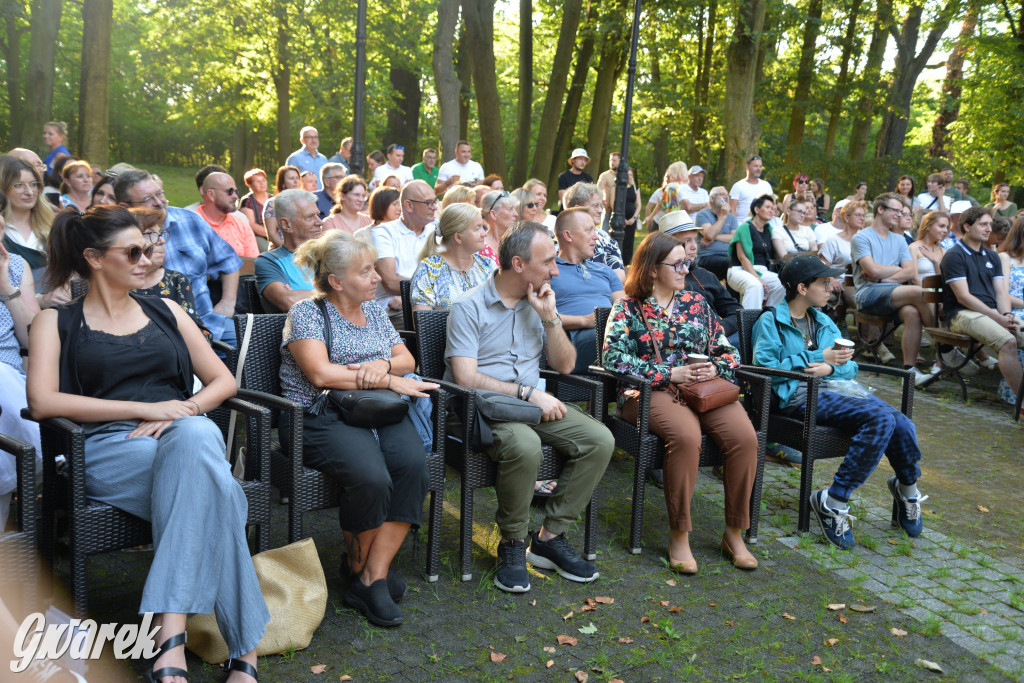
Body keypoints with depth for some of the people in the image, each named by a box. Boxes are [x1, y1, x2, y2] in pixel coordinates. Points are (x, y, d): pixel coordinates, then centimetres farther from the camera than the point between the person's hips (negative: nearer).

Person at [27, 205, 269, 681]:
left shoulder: (165, 311, 23)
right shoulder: (57, 322, 14)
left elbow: (223, 381, 19)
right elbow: (43, 401, -4)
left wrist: (182, 410, -4)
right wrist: (146, 408, -11)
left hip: (187, 431, 3)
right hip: (108, 446, -2)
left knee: (196, 436, -38)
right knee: (211, 485, -36)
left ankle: (170, 641, -40)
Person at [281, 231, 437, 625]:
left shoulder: (374, 312, 20)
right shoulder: (306, 313, 0)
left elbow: (406, 359, 21)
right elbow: (321, 374, -13)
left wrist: (384, 364, -4)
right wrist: (389, 382, -11)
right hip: (323, 418, -6)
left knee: (414, 466, -26)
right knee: (371, 477, -33)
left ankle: (370, 578, -19)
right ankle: (359, 562, -2)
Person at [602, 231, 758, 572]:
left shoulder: (696, 302, 20)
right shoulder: (628, 308, 6)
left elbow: (727, 350, 20)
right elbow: (614, 357, -9)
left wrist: (715, 368, -5)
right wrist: (670, 374, -13)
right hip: (651, 391, -4)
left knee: (745, 436, -24)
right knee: (686, 435, -36)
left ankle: (734, 533, -9)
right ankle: (678, 536, -21)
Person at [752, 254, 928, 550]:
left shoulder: (824, 322, 27)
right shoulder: (770, 321, 7)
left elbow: (851, 367, 20)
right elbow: (765, 367, -8)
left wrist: (831, 367, -5)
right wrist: (820, 356, -6)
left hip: (834, 388, 7)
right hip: (800, 395, -7)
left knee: (901, 424, -22)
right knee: (882, 417, -29)